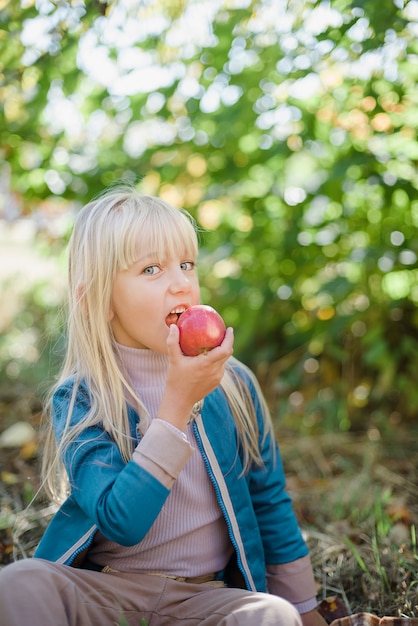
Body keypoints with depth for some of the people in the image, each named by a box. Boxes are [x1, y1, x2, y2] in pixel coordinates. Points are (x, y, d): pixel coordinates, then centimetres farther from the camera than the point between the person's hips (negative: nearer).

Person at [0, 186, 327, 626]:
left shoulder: (232, 384, -2)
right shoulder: (77, 401, -9)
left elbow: (270, 503, 8)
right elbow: (122, 524, -22)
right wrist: (179, 401, -26)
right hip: (104, 588, -2)